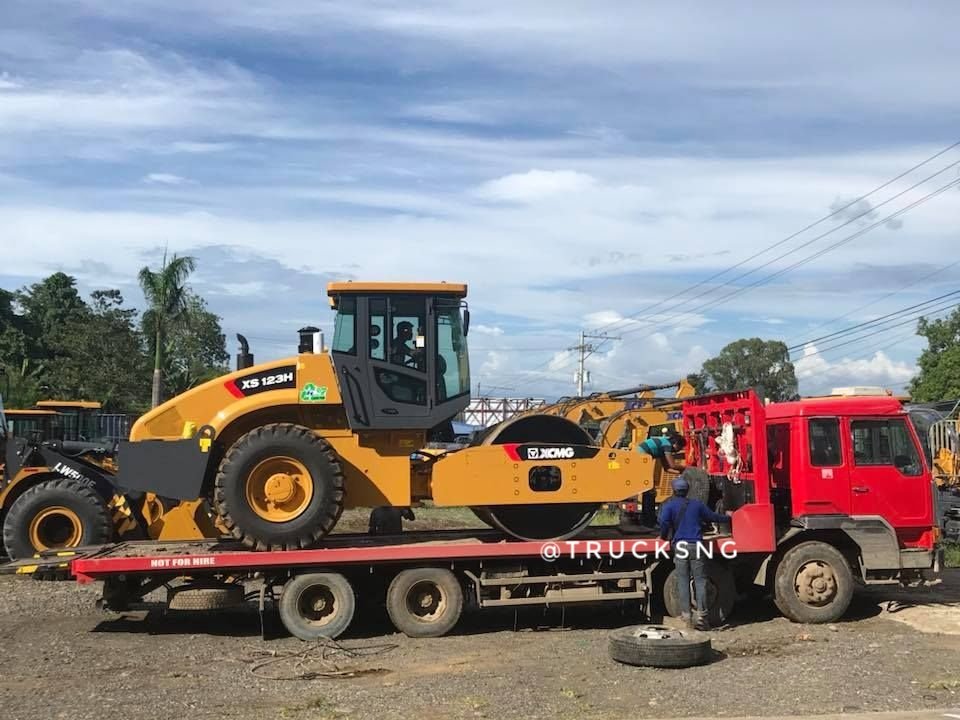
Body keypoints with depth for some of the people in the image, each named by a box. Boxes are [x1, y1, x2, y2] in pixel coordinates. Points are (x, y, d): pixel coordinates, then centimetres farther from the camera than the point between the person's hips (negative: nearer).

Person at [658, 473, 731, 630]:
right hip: (696, 546, 1)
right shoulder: (697, 504, 13)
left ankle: (686, 614, 1)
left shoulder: (669, 505, 3)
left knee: (682, 581, 4)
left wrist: (664, 536, 5)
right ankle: (701, 613, -6)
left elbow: (664, 522, -14)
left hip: (680, 545, -1)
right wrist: (728, 518, 42)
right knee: (700, 580, 2)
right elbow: (713, 516, 24)